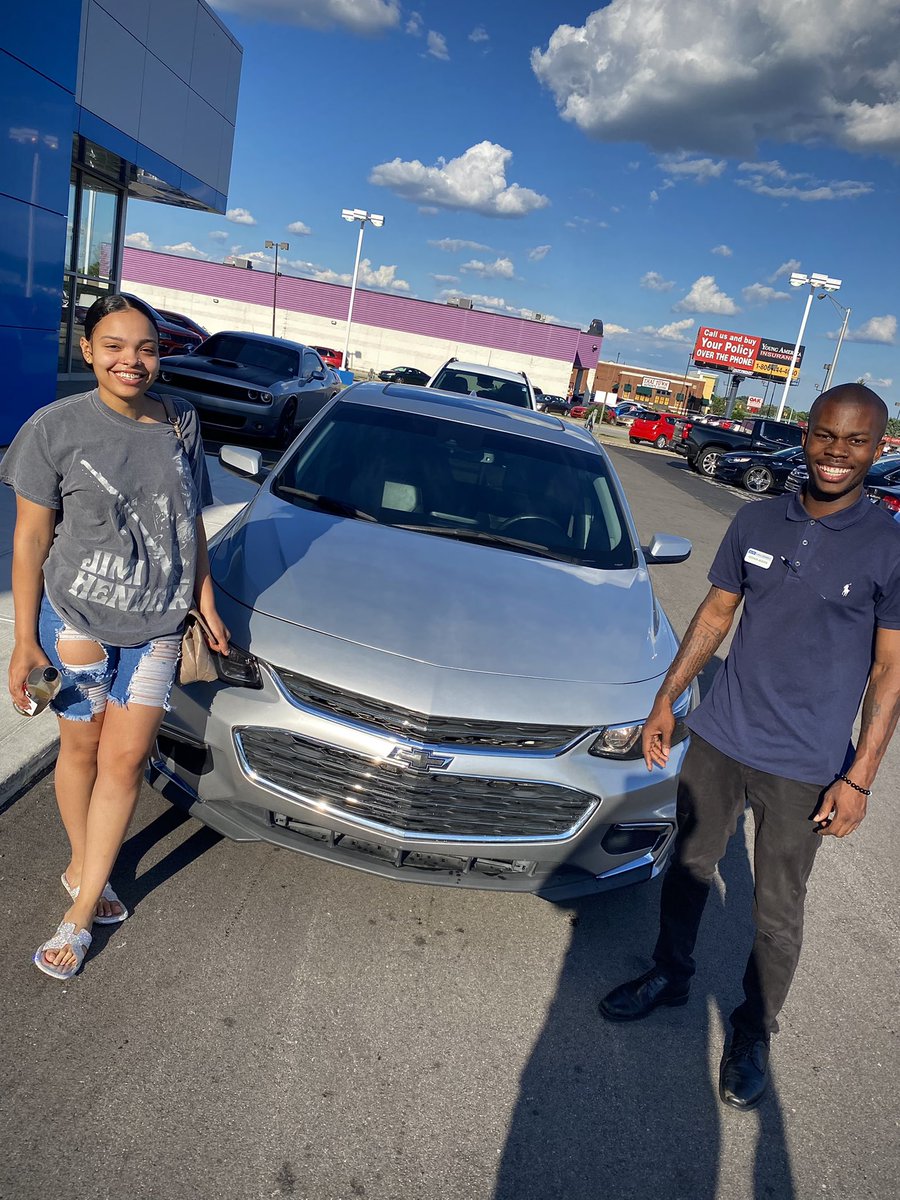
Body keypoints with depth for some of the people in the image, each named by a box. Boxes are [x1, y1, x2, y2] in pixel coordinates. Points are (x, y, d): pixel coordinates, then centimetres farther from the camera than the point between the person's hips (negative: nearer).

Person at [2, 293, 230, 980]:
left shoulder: (181, 425, 1)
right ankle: (83, 865, 37)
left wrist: (206, 603, 9)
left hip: (156, 624, 2)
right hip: (75, 618, -2)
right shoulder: (56, 427, -9)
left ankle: (81, 911, 16)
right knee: (82, 747, 13)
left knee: (125, 758, 3)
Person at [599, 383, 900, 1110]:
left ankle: (754, 1033, 36)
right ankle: (671, 975, 45)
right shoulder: (757, 523, 0)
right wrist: (666, 699, 6)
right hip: (718, 739, 4)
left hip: (805, 767, -3)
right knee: (687, 869, 19)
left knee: (777, 913, 11)